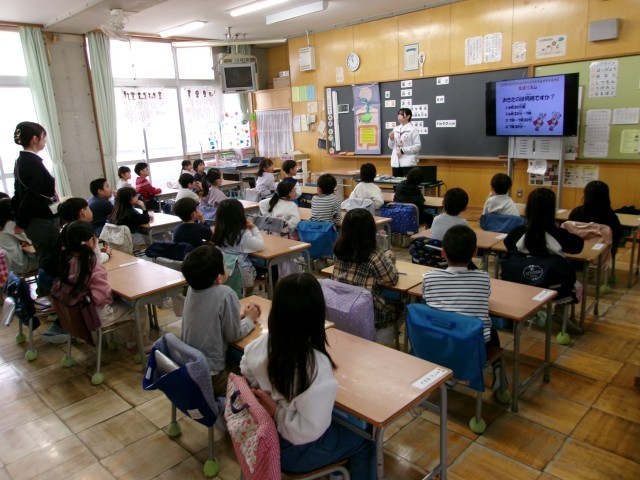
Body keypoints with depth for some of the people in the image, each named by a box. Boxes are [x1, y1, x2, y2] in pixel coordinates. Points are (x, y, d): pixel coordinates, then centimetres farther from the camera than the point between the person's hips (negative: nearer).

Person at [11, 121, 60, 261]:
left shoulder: (20, 161, 8)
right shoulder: (34, 162, -18)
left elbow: (20, 193, 12)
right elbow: (32, 197, -21)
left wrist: (19, 219, 15)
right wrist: (22, 224, -10)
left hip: (35, 221, 9)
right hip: (43, 221, -9)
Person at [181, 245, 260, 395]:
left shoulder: (192, 288, -3)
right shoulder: (225, 294, -23)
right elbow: (233, 335, -12)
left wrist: (240, 315, 9)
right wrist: (250, 320, 3)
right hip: (210, 377, -7)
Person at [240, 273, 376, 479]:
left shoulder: (260, 345, -16)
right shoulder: (317, 365, -34)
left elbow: (248, 377, 4)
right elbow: (310, 430, -31)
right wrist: (278, 412, -20)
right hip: (292, 449, -6)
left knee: (343, 425, 28)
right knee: (365, 444, 18)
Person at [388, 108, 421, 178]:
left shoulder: (413, 129, -2)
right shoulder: (395, 129, 12)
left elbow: (417, 146, -8)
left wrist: (403, 150, -15)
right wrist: (391, 138, -3)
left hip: (408, 163, -5)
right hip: (395, 162, 5)